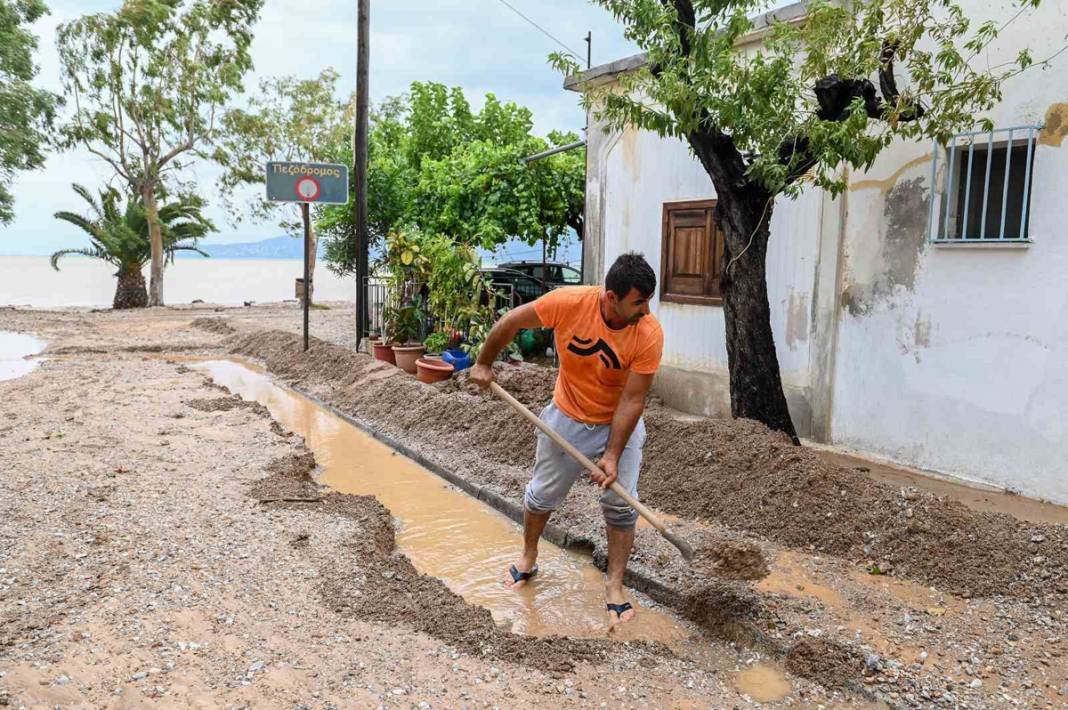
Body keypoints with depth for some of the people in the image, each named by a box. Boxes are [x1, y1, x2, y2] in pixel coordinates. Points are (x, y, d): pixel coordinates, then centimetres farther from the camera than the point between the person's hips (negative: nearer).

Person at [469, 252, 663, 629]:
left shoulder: (649, 334, -27)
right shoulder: (569, 302, -28)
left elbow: (632, 400, -23)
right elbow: (511, 321, -13)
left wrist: (613, 456, -24)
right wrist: (484, 364, -3)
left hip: (620, 424, -1)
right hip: (567, 418, 1)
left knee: (621, 504, -4)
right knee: (542, 494, 14)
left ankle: (615, 585, 15)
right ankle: (528, 558, 40)